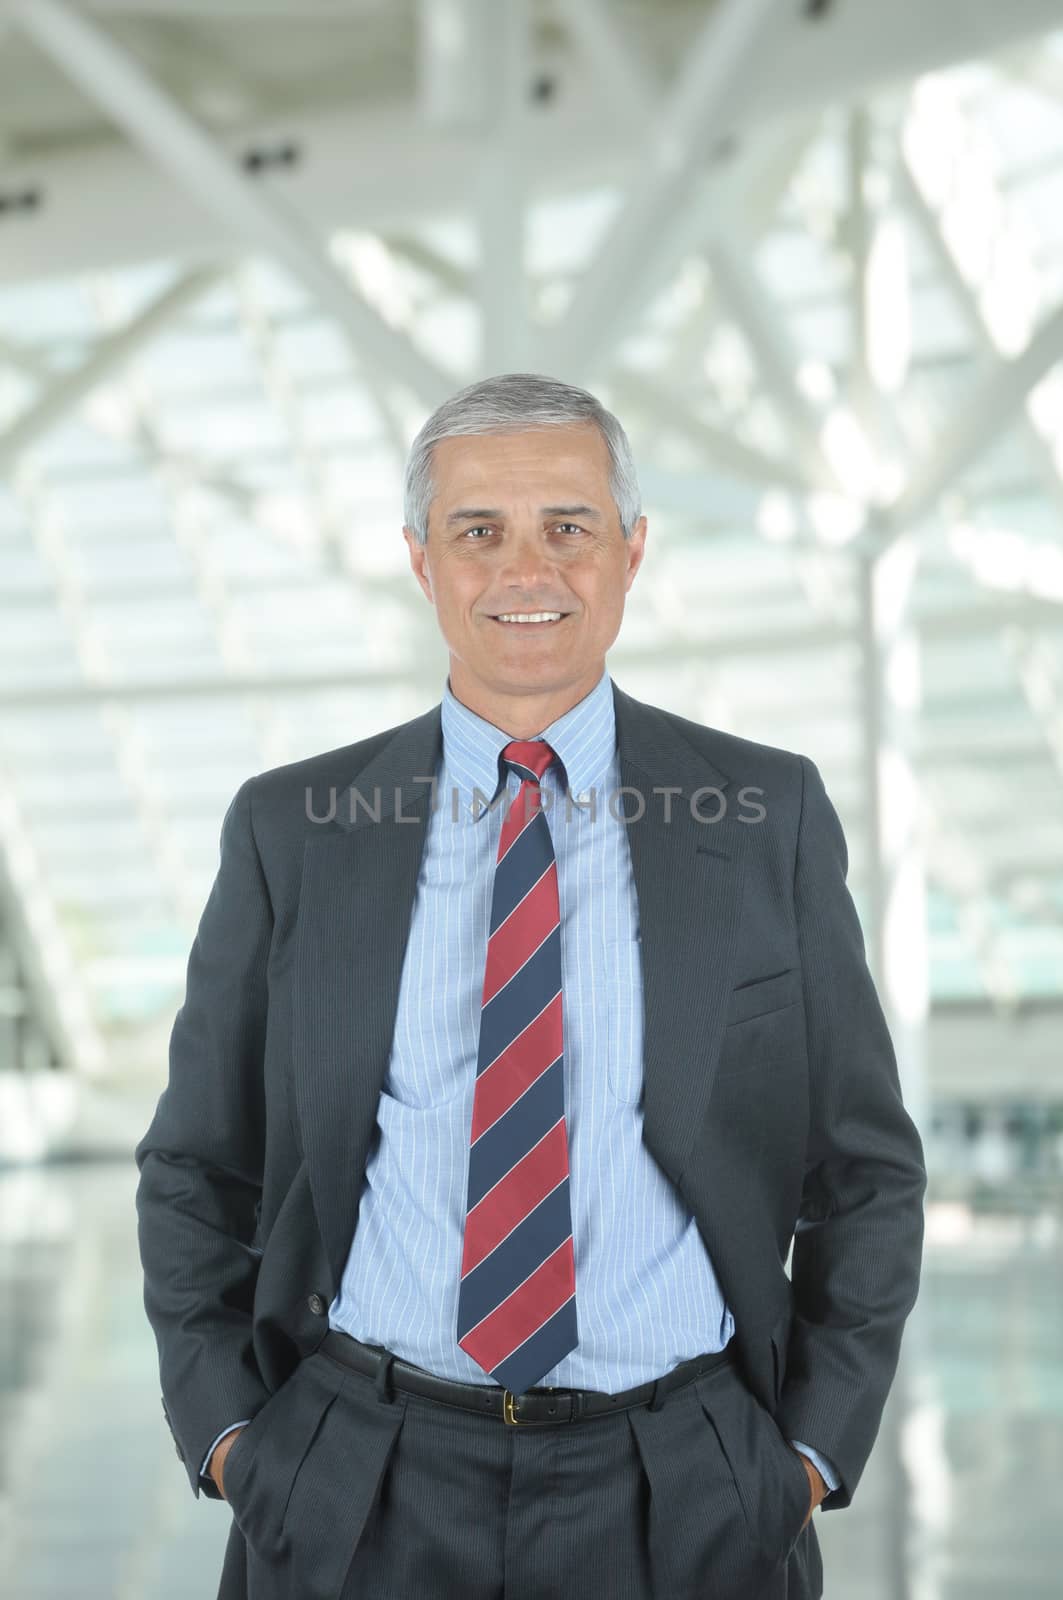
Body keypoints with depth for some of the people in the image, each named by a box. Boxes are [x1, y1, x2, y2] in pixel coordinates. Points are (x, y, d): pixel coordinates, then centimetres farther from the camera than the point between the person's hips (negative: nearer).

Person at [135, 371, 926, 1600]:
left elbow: (865, 1167, 5)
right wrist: (228, 1436, -2)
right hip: (361, 1495, 1)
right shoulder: (292, 830, 2)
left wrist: (813, 1448, -3)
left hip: (672, 1499, 0)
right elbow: (198, 1168, 8)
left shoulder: (768, 816, 0)